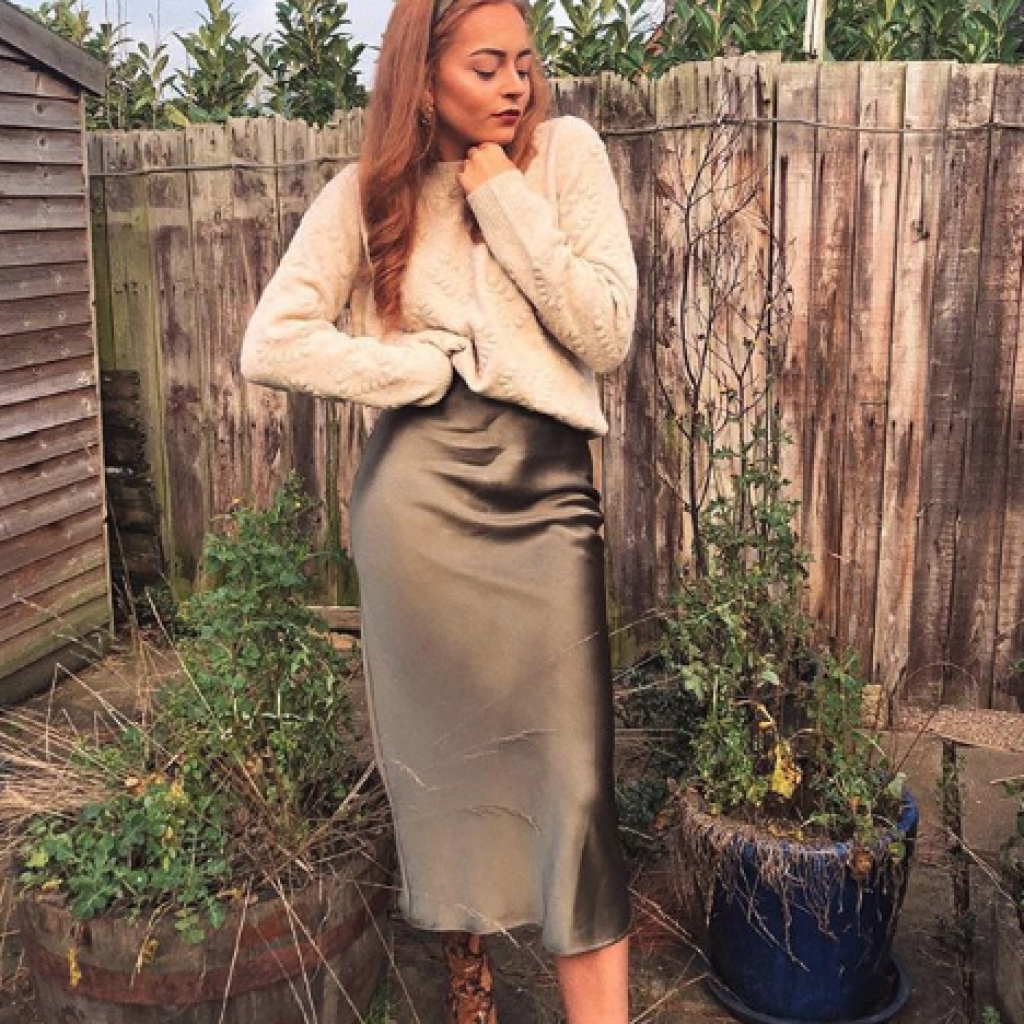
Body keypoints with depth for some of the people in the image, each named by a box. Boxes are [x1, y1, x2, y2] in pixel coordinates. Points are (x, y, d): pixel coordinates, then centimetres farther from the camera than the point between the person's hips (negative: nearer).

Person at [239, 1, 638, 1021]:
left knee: (572, 777, -2)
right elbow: (270, 344, -5)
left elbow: (606, 336, -5)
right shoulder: (368, 191, 3)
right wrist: (433, 365, -7)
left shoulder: (564, 151, 2)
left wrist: (509, 204, -9)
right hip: (422, 499, 1)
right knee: (443, 755, 11)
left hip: (547, 493, 0)